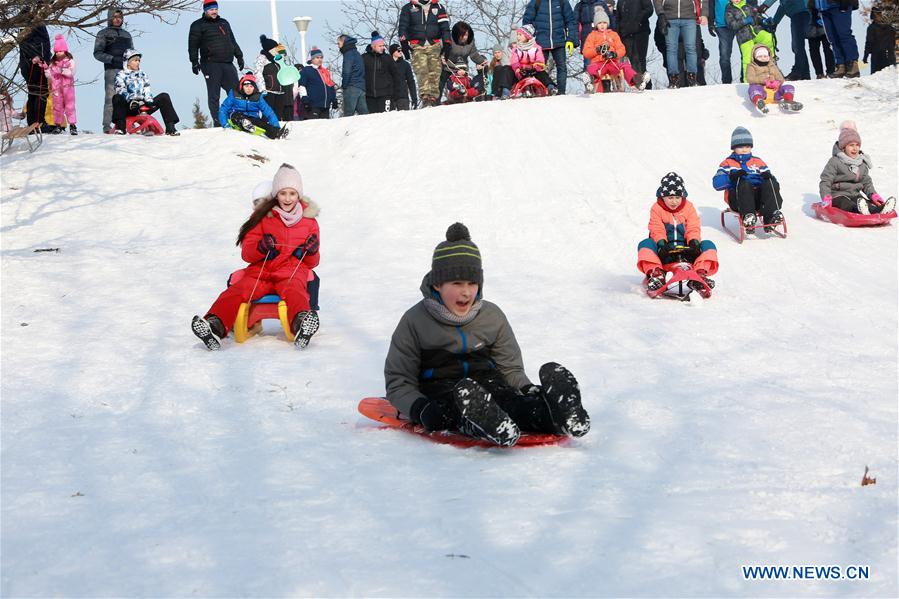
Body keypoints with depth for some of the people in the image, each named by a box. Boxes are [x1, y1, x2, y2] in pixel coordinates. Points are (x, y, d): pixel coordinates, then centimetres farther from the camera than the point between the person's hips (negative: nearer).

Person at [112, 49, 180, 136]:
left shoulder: (142, 75, 23)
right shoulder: (121, 75, 8)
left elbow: (147, 91, 13)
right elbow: (121, 91, -8)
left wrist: (149, 101, -9)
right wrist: (130, 100, -27)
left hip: (143, 106, 4)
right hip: (129, 108, -4)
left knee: (164, 97, -14)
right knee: (117, 98, -35)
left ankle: (170, 128, -22)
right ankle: (120, 127, -37)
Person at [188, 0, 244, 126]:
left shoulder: (224, 23, 22)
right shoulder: (198, 25, 5)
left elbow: (233, 41, 28)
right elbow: (193, 45, 1)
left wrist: (239, 56, 23)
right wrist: (194, 61, -7)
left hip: (228, 64, 5)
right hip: (211, 65, -5)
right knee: (214, 96, -3)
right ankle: (217, 122, -2)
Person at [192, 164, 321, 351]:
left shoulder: (309, 221, 14)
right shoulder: (263, 216, 13)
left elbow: (312, 263, 18)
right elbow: (246, 253, 9)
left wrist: (311, 252, -6)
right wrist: (261, 248, -14)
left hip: (292, 271, -1)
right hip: (261, 270, 1)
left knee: (294, 291, -38)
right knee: (237, 290, -30)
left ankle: (301, 324, -70)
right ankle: (215, 325, -54)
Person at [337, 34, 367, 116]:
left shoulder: (349, 54, -7)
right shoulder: (357, 53, 22)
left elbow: (347, 72, -16)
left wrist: (344, 85, -6)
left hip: (352, 87, -9)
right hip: (361, 87, 9)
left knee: (348, 114, -11)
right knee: (363, 112, 5)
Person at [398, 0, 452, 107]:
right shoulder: (408, 9, 13)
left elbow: (444, 27, 11)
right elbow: (402, 26, 10)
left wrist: (446, 44, 2)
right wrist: (404, 43, -2)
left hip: (434, 46, 1)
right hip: (417, 46, -1)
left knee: (434, 73, -7)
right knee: (422, 72, -17)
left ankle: (433, 97, -5)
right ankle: (425, 97, -25)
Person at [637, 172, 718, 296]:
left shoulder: (688, 207, 8)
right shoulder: (657, 209, 2)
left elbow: (693, 229, 0)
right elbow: (657, 230, -9)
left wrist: (694, 242, -22)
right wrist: (661, 244, -29)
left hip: (685, 250, 2)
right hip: (665, 253, -2)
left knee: (708, 246, -22)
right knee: (645, 244, -30)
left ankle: (699, 274, -34)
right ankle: (656, 274, -36)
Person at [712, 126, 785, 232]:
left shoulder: (758, 162, 27)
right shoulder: (728, 163, 18)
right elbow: (717, 183, 1)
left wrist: (768, 176, -9)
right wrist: (732, 177, -17)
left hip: (758, 198, 3)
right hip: (737, 198, -3)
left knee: (770, 183, -27)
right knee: (744, 183, -35)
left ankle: (772, 215, -44)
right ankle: (748, 216, -50)